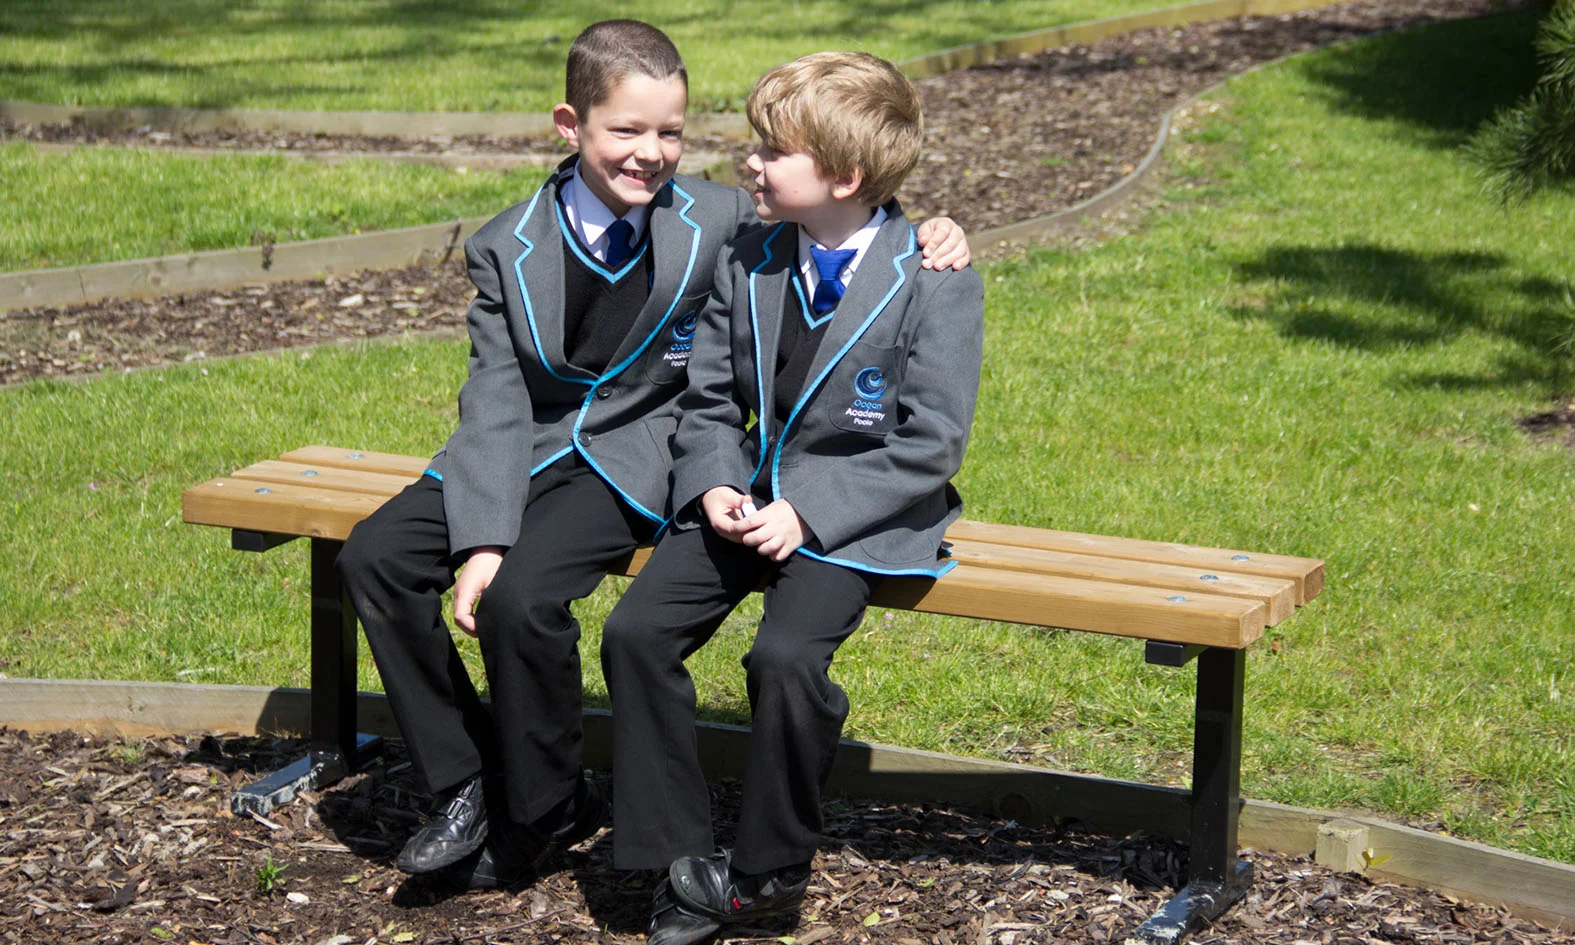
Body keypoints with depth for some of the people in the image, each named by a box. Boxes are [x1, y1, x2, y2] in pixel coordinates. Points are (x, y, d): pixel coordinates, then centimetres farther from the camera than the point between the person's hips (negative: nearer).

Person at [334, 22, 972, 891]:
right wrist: (483, 538, -19)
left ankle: (541, 812, -2)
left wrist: (925, 241, -14)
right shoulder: (506, 249, -3)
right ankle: (467, 784, 0)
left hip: (640, 457, -4)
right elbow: (498, 402, -7)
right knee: (375, 557, -14)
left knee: (523, 597, -28)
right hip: (529, 449, 4)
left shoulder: (720, 223, -7)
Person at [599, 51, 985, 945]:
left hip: (862, 514, -6)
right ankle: (679, 853, -3)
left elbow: (930, 445, -14)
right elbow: (708, 399, 12)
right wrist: (715, 485, -9)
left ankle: (770, 870, -7)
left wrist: (810, 511, -20)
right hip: (751, 497, 6)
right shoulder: (747, 265, 5)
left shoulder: (937, 286, -12)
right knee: (636, 631, -14)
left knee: (787, 654, -29)